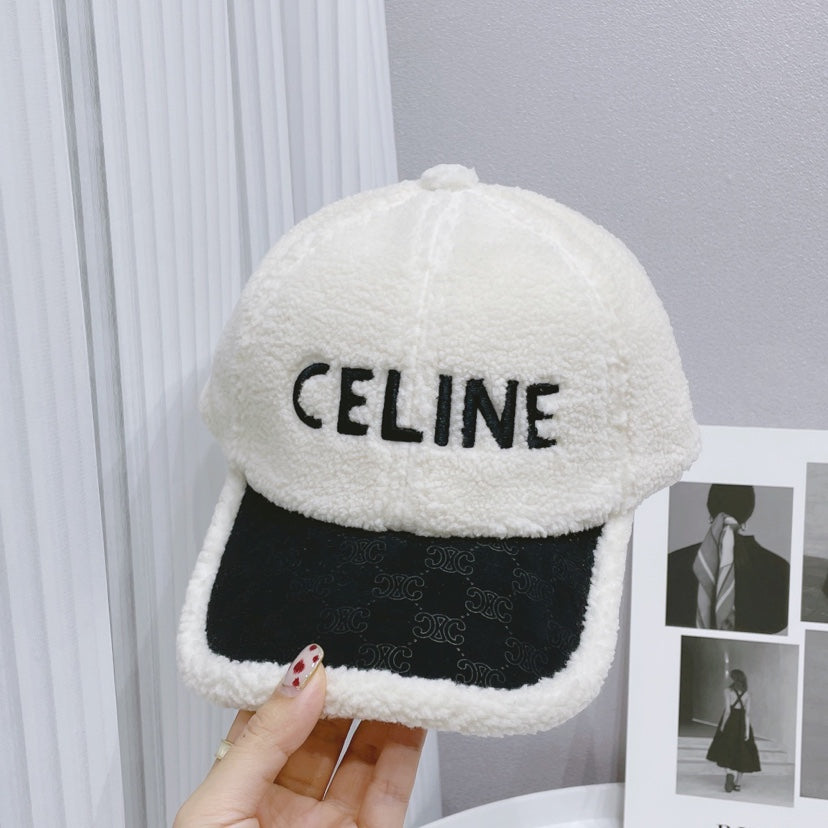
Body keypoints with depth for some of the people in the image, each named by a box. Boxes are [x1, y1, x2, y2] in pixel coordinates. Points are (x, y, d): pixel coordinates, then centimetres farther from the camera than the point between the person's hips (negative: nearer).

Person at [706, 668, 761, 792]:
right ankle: (738, 783, 13)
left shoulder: (728, 691, -8)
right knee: (740, 753, 13)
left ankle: (730, 773, -22)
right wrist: (747, 730, -6)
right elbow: (747, 713, -4)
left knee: (725, 753, 6)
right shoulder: (746, 694, 2)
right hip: (741, 725, 3)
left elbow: (727, 710, -14)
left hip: (730, 724, -3)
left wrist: (722, 725, -5)